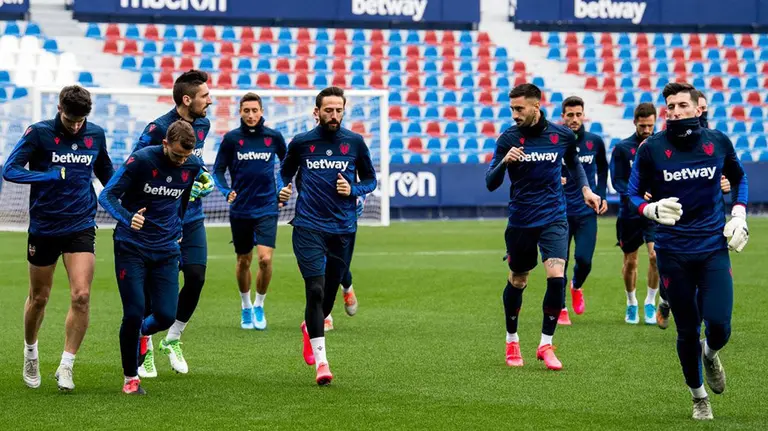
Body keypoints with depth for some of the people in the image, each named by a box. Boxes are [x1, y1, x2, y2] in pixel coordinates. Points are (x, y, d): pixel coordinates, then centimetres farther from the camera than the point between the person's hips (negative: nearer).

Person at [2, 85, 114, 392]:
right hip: (43, 228, -2)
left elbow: (106, 174, 20)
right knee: (39, 298, 12)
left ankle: (66, 366, -2)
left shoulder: (96, 135, 1)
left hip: (81, 227, 2)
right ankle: (30, 353, 38)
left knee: (81, 295, -13)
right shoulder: (39, 133, -10)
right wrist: (53, 175, -27)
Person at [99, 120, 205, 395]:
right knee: (134, 313, -9)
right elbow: (107, 195, -15)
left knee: (166, 316, -7)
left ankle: (143, 332, 31)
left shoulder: (193, 166, 1)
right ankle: (130, 378, 10)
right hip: (131, 248, -4)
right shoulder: (141, 160, -14)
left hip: (166, 251, 4)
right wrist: (128, 218, -33)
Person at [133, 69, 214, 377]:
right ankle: (145, 350, 14)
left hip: (192, 219, 6)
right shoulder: (158, 129, -17)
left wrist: (202, 177, 6)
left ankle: (172, 341, 18)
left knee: (196, 277, -2)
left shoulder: (202, 125, 6)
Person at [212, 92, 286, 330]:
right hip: (240, 210, 1)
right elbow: (218, 170, 2)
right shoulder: (231, 138, -3)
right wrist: (226, 191, -15)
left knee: (265, 258, -15)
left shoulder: (274, 136, 0)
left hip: (267, 209, -1)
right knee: (243, 261, 11)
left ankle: (259, 306, 6)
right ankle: (246, 306, 32)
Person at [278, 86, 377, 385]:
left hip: (343, 229, 2)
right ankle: (321, 361, -16)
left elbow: (370, 179, 13)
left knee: (329, 292, 12)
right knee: (315, 290, -16)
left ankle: (309, 328, 46)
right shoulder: (301, 143, 2)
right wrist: (284, 189, 0)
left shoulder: (355, 143, 3)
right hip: (308, 226, -2)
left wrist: (353, 190, -7)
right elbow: (286, 171, 20)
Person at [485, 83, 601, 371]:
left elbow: (574, 163, 20)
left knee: (556, 276, -17)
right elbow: (491, 184, -7)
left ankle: (546, 344, -3)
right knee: (517, 281, 11)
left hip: (553, 218, 0)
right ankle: (512, 340, 34)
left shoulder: (562, 135, -2)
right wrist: (504, 162, -25)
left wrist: (585, 189, 8)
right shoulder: (509, 139, -6)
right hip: (520, 221, 0)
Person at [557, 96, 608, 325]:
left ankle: (576, 287, 28)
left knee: (584, 259, -7)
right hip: (561, 211, -1)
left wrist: (601, 195, 11)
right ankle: (561, 309, 14)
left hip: (587, 211, 1)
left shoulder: (594, 141, 2)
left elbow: (603, 168, 20)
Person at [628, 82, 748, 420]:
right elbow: (633, 194, 2)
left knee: (718, 324, -12)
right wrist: (652, 210, -19)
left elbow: (739, 178, 19)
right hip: (673, 252, -1)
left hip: (714, 247, 1)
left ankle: (710, 354, 26)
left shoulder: (718, 142, 0)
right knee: (687, 331, 6)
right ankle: (698, 396, 28)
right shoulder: (651, 149, -6)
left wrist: (738, 216, 6)